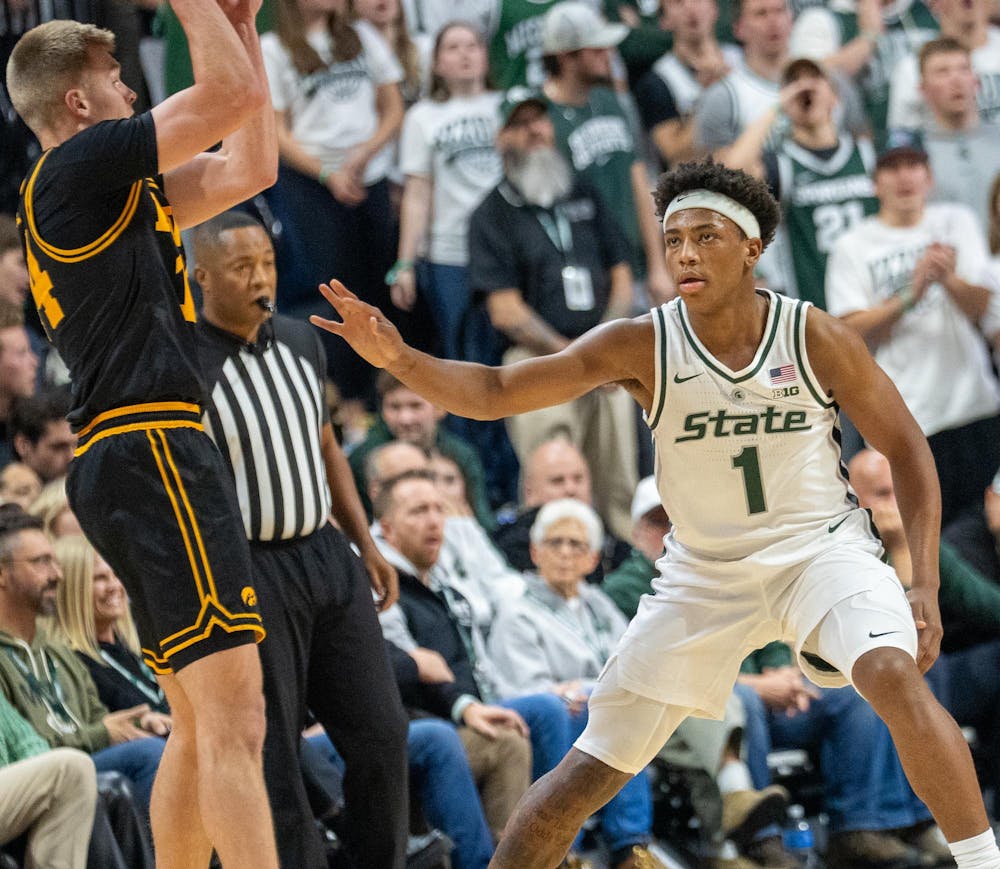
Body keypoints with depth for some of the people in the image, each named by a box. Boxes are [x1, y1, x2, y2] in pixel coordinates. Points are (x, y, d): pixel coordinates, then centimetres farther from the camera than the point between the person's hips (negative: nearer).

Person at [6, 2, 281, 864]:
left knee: (201, 721, 14)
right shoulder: (81, 165, -5)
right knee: (233, 716, -18)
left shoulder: (113, 190, 22)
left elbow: (250, 168, 26)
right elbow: (236, 97, -10)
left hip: (121, 463, 11)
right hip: (150, 449, -11)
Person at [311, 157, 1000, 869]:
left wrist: (926, 585, -11)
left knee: (892, 673, -32)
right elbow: (494, 392, -16)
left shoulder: (817, 339, -13)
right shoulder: (641, 346, -13)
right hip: (705, 571, 2)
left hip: (819, 546, -1)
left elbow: (907, 449, -2)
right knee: (590, 772, 2)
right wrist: (399, 358, -35)